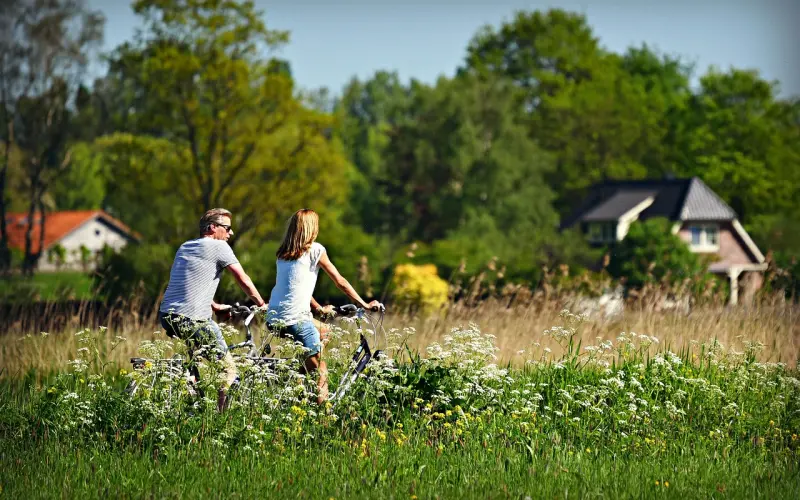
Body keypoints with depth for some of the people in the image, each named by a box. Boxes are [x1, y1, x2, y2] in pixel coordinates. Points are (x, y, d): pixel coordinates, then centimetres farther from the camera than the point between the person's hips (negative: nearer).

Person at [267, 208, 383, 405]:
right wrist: (365, 305, 13)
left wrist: (319, 309, 36)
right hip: (295, 320, -7)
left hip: (273, 320, 7)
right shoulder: (314, 250, -1)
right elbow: (340, 282, 4)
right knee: (320, 377, -2)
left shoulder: (283, 253, 17)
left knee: (323, 332, 31)